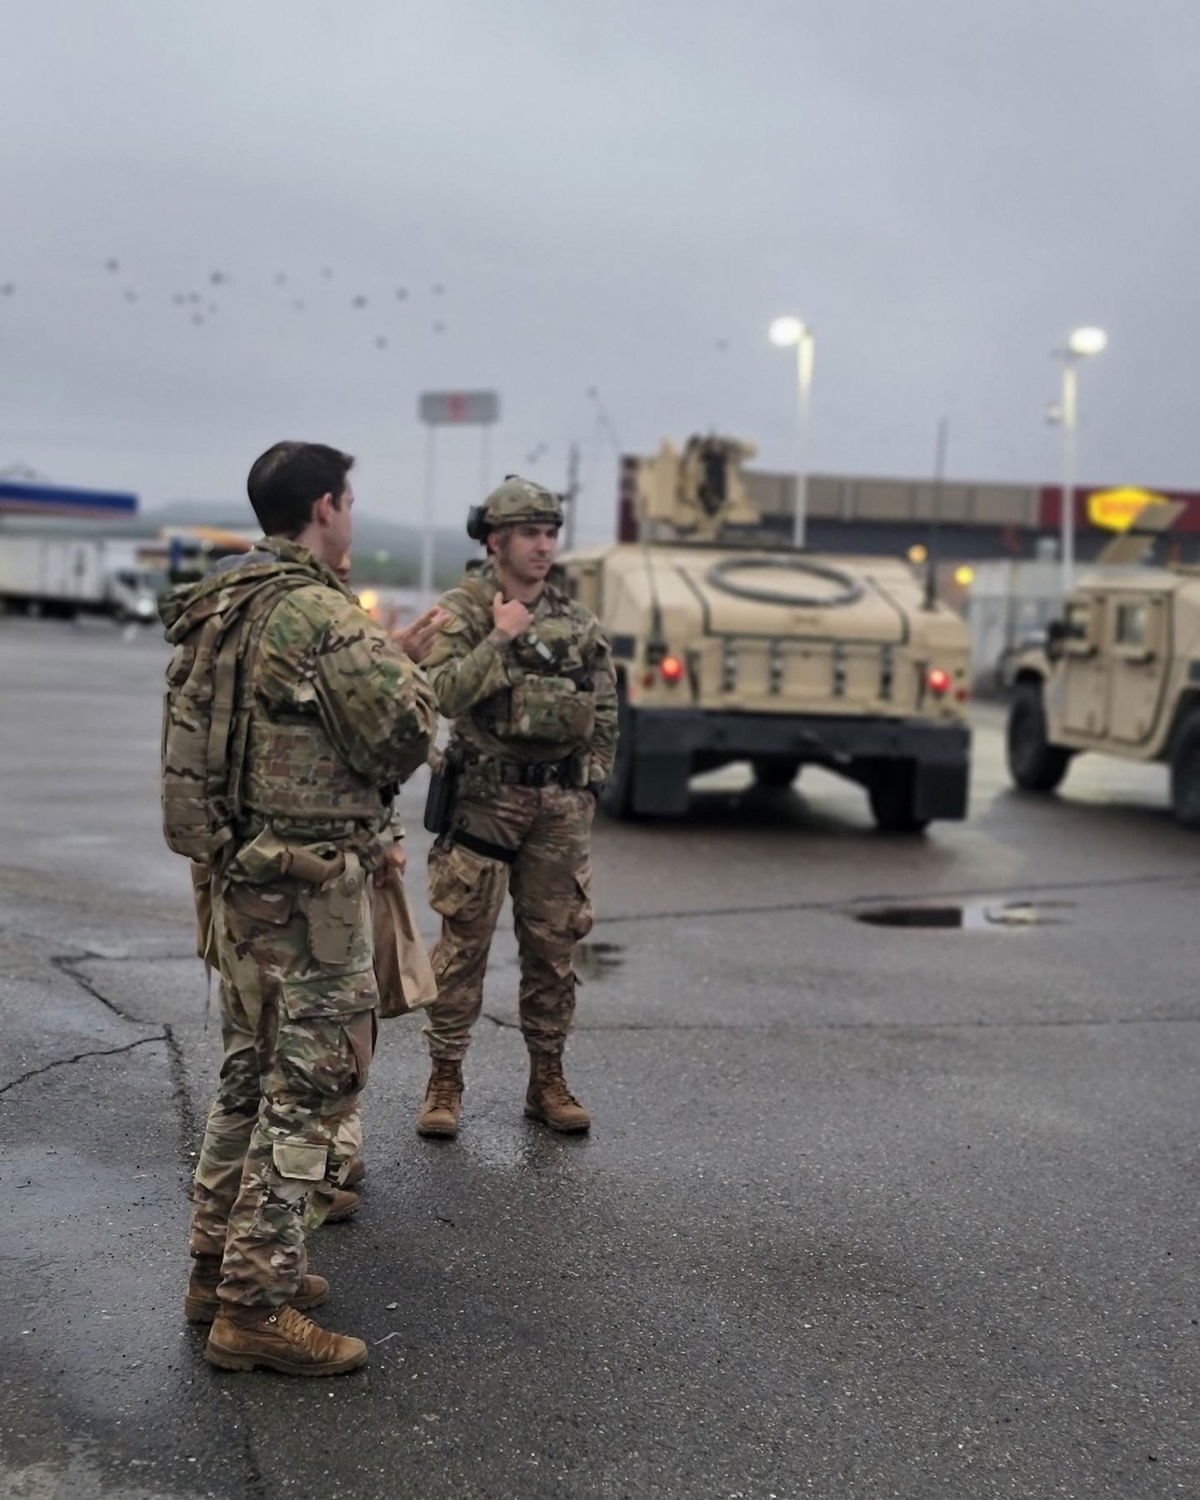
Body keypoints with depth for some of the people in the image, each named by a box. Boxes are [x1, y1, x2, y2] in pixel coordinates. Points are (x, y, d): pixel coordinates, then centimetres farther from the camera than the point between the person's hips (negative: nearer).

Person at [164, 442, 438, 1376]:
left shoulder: (216, 610, 11)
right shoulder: (322, 615, -18)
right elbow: (408, 737, -17)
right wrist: (401, 668, 2)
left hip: (236, 870, 9)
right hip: (310, 885, -9)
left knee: (252, 1073, 19)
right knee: (307, 1088, -3)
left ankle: (219, 1264, 28)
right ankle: (256, 1307, 2)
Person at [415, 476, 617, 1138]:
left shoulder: (579, 623, 10)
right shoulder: (461, 611, -3)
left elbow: (604, 713, 15)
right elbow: (445, 693, -18)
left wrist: (588, 785, 7)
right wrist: (499, 637, -18)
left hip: (561, 804, 4)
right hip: (484, 798, -4)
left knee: (553, 945, 8)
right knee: (464, 941, -1)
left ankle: (547, 1078, 19)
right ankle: (445, 1079, 9)